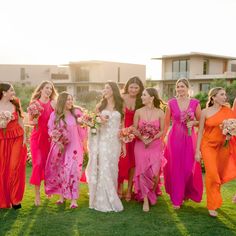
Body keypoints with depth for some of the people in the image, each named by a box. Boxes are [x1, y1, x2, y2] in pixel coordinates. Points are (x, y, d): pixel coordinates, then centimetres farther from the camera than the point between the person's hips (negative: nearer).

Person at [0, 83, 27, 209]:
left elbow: (20, 122, 9)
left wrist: (24, 137, 3)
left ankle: (15, 199, 11)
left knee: (15, 168, -2)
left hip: (17, 139, 1)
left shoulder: (15, 104, 5)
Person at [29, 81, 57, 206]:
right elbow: (30, 121, 5)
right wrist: (34, 122, -13)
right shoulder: (34, 103, 3)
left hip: (49, 137, 1)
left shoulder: (53, 103, 4)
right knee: (38, 164, -8)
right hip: (37, 136, -1)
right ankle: (37, 194, 0)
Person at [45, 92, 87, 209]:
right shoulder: (55, 115, 0)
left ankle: (74, 199, -1)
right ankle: (62, 196, 23)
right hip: (60, 147, 2)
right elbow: (51, 130, 3)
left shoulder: (76, 112, -2)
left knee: (73, 171, -6)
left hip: (74, 147, -1)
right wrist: (55, 136, -15)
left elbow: (82, 128, 6)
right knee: (60, 171, 8)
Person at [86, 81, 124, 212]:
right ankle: (103, 201, 5)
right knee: (103, 169, -4)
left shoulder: (119, 106, 8)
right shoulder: (100, 105, 7)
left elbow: (121, 126, 9)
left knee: (112, 169, 5)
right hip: (102, 141, -1)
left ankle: (111, 199, 17)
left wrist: (123, 143, 5)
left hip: (115, 141, 1)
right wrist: (99, 120, -13)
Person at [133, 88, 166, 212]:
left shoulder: (160, 113, -2)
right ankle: (145, 200, 8)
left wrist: (152, 139, -13)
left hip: (155, 145, -1)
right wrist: (142, 138, -14)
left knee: (154, 173, -7)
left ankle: (153, 194, 24)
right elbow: (134, 129, 3)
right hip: (140, 145, 1)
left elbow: (162, 131, 1)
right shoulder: (138, 112, 0)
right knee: (142, 171, -5)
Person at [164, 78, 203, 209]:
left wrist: (193, 123, -12)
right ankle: (176, 199, 18)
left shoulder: (195, 103, 0)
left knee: (189, 168, 3)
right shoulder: (171, 103, 1)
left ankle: (187, 193, 29)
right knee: (175, 168, 5)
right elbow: (166, 123, 6)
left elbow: (200, 121, 9)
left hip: (189, 138, 0)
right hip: (174, 138, 0)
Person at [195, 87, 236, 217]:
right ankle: (212, 205, 2)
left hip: (223, 146, 3)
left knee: (220, 174, 9)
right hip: (208, 145, -3)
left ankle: (215, 197, 33)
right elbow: (200, 132, -2)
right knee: (212, 174, -11)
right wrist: (197, 150, -4)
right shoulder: (205, 112, -4)